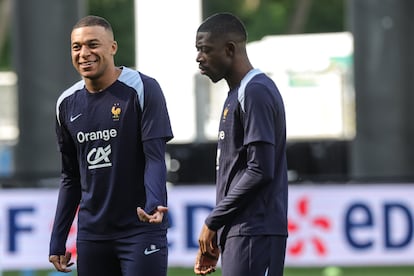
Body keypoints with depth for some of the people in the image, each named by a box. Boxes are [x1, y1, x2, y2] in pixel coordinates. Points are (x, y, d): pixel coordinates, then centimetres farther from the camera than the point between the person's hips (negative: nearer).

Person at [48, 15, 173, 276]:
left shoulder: (142, 89, -6)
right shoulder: (68, 103, 10)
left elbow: (155, 158, -11)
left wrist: (154, 203, -30)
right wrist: (58, 241, 13)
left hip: (141, 229, -5)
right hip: (92, 233, 5)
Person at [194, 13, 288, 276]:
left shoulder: (256, 93, -11)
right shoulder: (236, 95, 20)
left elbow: (260, 170, -18)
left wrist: (212, 222, -11)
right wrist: (216, 234, 18)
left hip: (253, 233, -10)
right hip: (238, 232, 10)